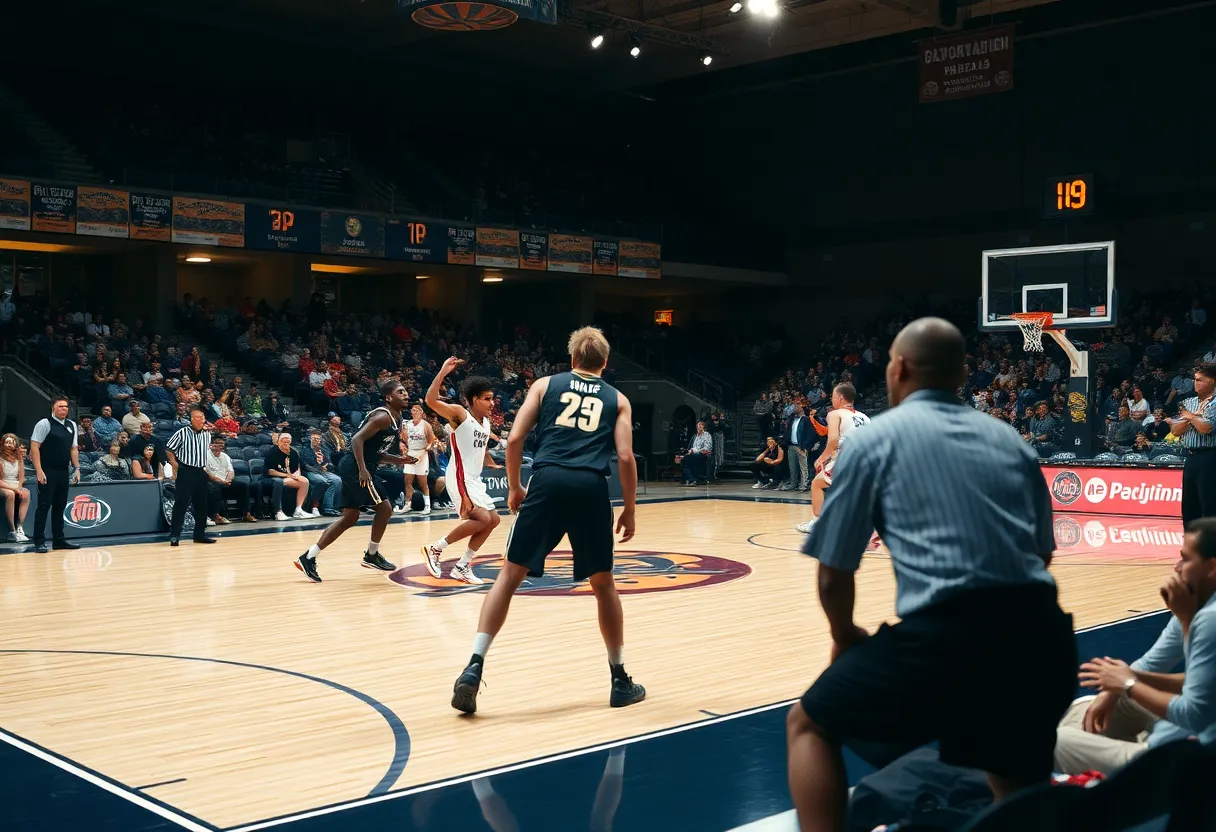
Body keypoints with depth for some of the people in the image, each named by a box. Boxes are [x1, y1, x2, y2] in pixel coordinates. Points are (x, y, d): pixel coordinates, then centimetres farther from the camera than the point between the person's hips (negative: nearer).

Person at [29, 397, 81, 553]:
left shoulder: (72, 425, 13)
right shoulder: (44, 424, -7)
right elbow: (34, 447, -11)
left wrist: (76, 468, 9)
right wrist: (39, 470, -17)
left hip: (63, 472, 6)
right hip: (47, 472, -6)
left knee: (60, 506, 10)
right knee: (44, 505, -5)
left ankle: (58, 539, 17)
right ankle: (39, 541, -2)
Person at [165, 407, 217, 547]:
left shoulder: (208, 434, 7)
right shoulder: (182, 433, -8)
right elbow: (169, 449, -2)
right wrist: (176, 466, -7)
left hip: (201, 472, 6)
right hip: (186, 472, -6)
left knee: (201, 505, 10)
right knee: (180, 504, -6)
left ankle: (199, 534, 20)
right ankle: (174, 535, -3)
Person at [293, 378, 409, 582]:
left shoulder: (396, 420, 16)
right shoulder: (383, 416, -14)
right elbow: (358, 439, -22)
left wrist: (398, 460, 11)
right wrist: (362, 470, -28)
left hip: (353, 467, 10)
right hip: (356, 467, -10)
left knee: (350, 517, 11)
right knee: (384, 507, -3)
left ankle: (308, 558, 9)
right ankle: (372, 555, 13)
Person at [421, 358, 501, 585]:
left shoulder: (486, 422, 12)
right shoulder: (459, 414, -11)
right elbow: (431, 400, -27)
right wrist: (443, 372, -33)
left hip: (475, 479, 9)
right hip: (460, 478, -9)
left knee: (493, 520, 10)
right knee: (482, 519, -18)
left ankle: (462, 567, 15)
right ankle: (435, 548, -5)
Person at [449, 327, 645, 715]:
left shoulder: (545, 384, 19)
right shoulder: (617, 399, 20)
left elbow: (514, 439, 9)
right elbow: (625, 456, 7)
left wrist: (515, 488, 20)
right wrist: (630, 508, 16)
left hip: (548, 481, 0)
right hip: (591, 488, 1)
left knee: (510, 575, 7)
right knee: (603, 585, 16)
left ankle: (474, 668, -4)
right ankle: (620, 681, 23)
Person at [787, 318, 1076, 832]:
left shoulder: (873, 438, 8)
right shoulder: (1008, 438, 20)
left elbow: (834, 574, 9)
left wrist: (845, 637, 28)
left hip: (945, 637, -5)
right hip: (1042, 638, 5)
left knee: (809, 726, 18)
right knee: (1020, 790, 31)